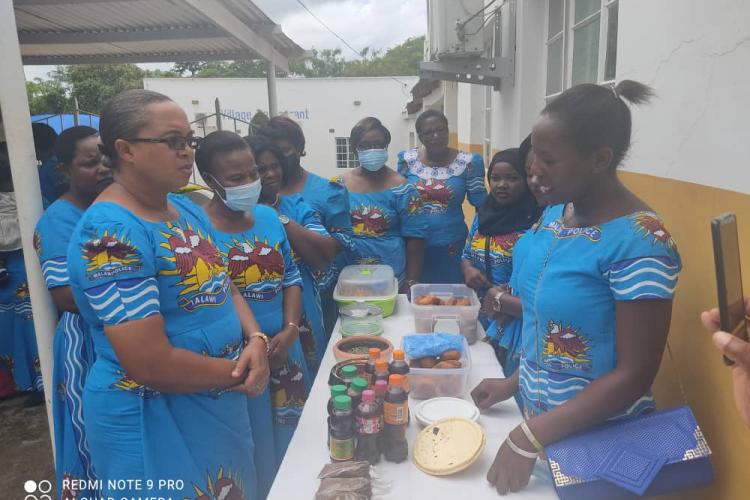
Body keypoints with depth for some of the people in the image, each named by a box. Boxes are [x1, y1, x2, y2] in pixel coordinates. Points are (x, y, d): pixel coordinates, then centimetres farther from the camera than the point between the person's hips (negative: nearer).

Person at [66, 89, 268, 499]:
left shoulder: (187, 209, 3)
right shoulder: (110, 233, -24)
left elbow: (223, 286, 9)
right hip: (154, 420, -8)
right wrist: (239, 371, -15)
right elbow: (150, 364, -28)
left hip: (220, 405, 8)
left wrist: (255, 339, -10)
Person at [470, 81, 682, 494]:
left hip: (596, 440, -7)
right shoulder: (556, 212, -2)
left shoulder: (638, 241, -25)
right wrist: (516, 381, 5)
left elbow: (635, 374, -23)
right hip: (537, 412, 7)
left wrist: (529, 438, -23)